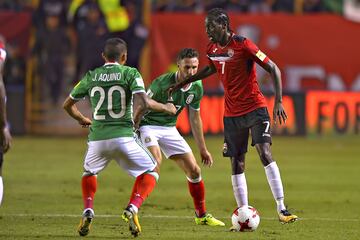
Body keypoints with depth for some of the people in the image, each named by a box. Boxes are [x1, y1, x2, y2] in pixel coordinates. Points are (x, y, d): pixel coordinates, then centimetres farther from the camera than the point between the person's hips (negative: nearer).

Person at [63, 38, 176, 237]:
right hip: (123, 136, -3)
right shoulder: (130, 73, 1)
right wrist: (164, 108, 7)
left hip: (97, 138, 3)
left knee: (89, 172, 31)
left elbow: (67, 105, 22)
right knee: (150, 172, 15)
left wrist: (82, 119, 40)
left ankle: (88, 211, 7)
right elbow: (143, 103, -14)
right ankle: (132, 208, -10)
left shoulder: (91, 76, 11)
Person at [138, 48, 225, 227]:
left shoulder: (197, 87, -3)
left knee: (194, 170, 4)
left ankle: (202, 215, 22)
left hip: (169, 128, 7)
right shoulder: (163, 83, -25)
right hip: (147, 125, -7)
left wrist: (203, 149, 15)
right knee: (155, 162, -33)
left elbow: (195, 118, 11)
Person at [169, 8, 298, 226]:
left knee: (265, 153, -21)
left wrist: (278, 102, -21)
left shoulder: (243, 45, -17)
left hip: (255, 108, -6)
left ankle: (282, 209, -20)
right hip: (232, 113, 6)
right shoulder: (213, 48, 3)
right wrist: (184, 83, 29)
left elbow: (273, 69, -15)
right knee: (237, 164, 4)